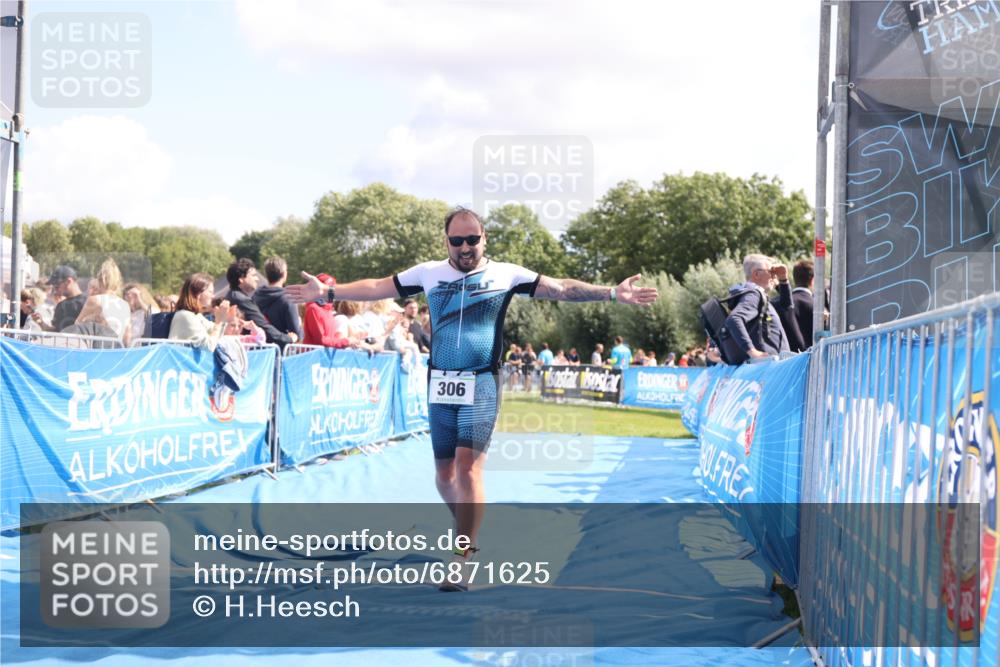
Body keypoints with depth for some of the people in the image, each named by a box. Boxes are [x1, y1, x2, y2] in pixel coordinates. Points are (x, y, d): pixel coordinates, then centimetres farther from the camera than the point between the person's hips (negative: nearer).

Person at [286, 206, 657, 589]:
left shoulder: (506, 274, 1)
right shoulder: (428, 273, 6)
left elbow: (561, 289, 0)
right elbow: (376, 288, 9)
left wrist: (611, 294, -9)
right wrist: (327, 292, 3)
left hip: (481, 385, -3)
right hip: (440, 384, 3)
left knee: (468, 468, -15)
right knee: (444, 474, 11)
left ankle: (462, 562, -12)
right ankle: (468, 530, 37)